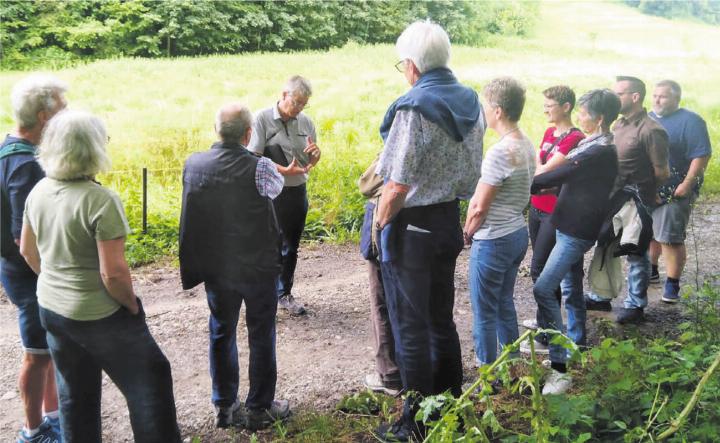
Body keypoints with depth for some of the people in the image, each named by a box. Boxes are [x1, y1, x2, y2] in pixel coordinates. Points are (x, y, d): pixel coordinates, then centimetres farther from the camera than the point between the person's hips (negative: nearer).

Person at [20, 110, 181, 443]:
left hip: (50, 308, 8)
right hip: (97, 315, -7)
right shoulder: (100, 200, -23)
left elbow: (27, 250, 11)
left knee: (74, 395, 20)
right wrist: (132, 305, -8)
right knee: (149, 382, 10)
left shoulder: (39, 191, 0)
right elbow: (113, 272, -24)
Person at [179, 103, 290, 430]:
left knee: (221, 333, 17)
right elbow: (276, 187, 2)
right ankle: (259, 409, 22)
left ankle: (225, 407, 28)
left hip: (215, 268, 4)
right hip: (257, 268, -3)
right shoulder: (259, 168, -21)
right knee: (261, 336, 12)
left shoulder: (193, 164, -9)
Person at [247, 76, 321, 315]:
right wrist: (285, 170, -24)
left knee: (290, 247, 14)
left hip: (298, 192, 5)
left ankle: (284, 294, 28)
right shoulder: (262, 119, -9)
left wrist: (315, 153, -10)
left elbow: (312, 161, 14)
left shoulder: (306, 122, 6)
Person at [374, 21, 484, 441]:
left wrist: (379, 226, -8)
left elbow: (397, 187, -22)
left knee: (411, 327, 5)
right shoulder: (471, 102, 4)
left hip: (412, 228, -7)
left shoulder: (413, 108, -20)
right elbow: (472, 175, 11)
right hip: (450, 221, 7)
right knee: (442, 319, 19)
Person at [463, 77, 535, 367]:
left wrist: (467, 232, -2)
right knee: (505, 304, 21)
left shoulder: (499, 152, -23)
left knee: (484, 312, 5)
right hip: (518, 233, 9)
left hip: (493, 241, -9)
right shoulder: (527, 146, 5)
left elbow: (479, 206, -20)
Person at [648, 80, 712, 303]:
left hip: (674, 192, -7)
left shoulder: (690, 121, -11)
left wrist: (687, 184, -21)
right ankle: (650, 271, 35)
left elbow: (701, 155, -16)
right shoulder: (648, 119, 10)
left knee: (670, 238, -6)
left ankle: (673, 284, 4)